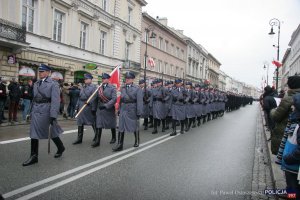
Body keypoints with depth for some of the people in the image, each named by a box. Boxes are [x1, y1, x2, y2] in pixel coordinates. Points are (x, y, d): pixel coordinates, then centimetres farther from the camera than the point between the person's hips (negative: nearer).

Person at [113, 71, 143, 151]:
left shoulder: (137, 89, -6)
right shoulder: (122, 88, 8)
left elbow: (139, 101, -11)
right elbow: (121, 99, 10)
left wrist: (139, 113, -15)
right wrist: (119, 109, 8)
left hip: (132, 111, -3)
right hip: (123, 110, 4)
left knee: (135, 127, 13)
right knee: (121, 127, 0)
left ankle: (137, 141, 33)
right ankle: (119, 145, 4)